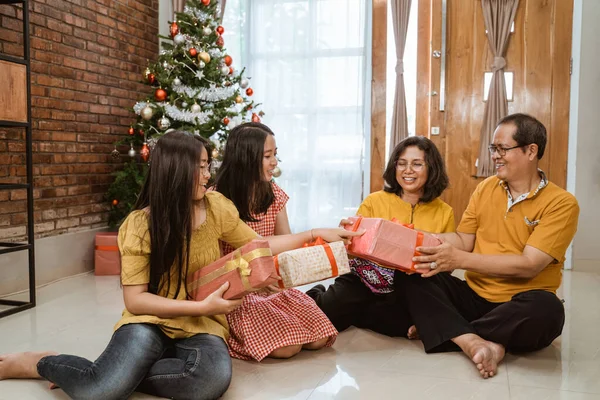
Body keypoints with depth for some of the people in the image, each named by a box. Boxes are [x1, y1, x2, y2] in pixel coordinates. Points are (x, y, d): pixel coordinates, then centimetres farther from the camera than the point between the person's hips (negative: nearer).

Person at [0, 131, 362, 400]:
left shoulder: (217, 207, -1)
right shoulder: (140, 224, -11)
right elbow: (135, 300, -13)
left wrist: (315, 235, 8)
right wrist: (201, 306, -22)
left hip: (202, 326, 3)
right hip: (150, 322, -3)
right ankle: (33, 362, 2)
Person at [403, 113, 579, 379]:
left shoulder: (561, 203, -10)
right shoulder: (485, 188, 7)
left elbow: (528, 265, -20)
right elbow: (464, 239, 6)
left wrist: (459, 259, -27)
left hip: (518, 305, -4)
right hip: (473, 296, 4)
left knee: (545, 309, -38)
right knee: (410, 277, -18)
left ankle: (439, 327, -22)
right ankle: (475, 343, -36)